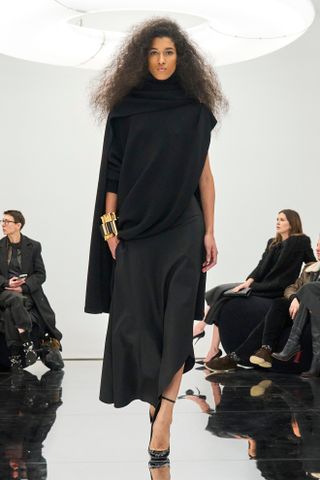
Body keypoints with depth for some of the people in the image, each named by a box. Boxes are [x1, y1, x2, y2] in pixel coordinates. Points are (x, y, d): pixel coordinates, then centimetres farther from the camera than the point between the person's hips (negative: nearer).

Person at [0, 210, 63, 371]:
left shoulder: (33, 246, 7)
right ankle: (28, 345, -30)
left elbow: (40, 275, 2)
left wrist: (23, 286, -13)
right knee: (15, 300, -34)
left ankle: (17, 356, -15)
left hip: (29, 293, 0)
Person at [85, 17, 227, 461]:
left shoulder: (195, 109, 4)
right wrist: (109, 226, -4)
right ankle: (153, 396, 23)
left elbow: (204, 173, 5)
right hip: (135, 227, 1)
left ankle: (163, 416, -7)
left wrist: (209, 231, 0)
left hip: (182, 226, 0)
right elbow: (113, 170, 2)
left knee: (177, 319, -7)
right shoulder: (125, 109, 3)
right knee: (137, 318, 4)